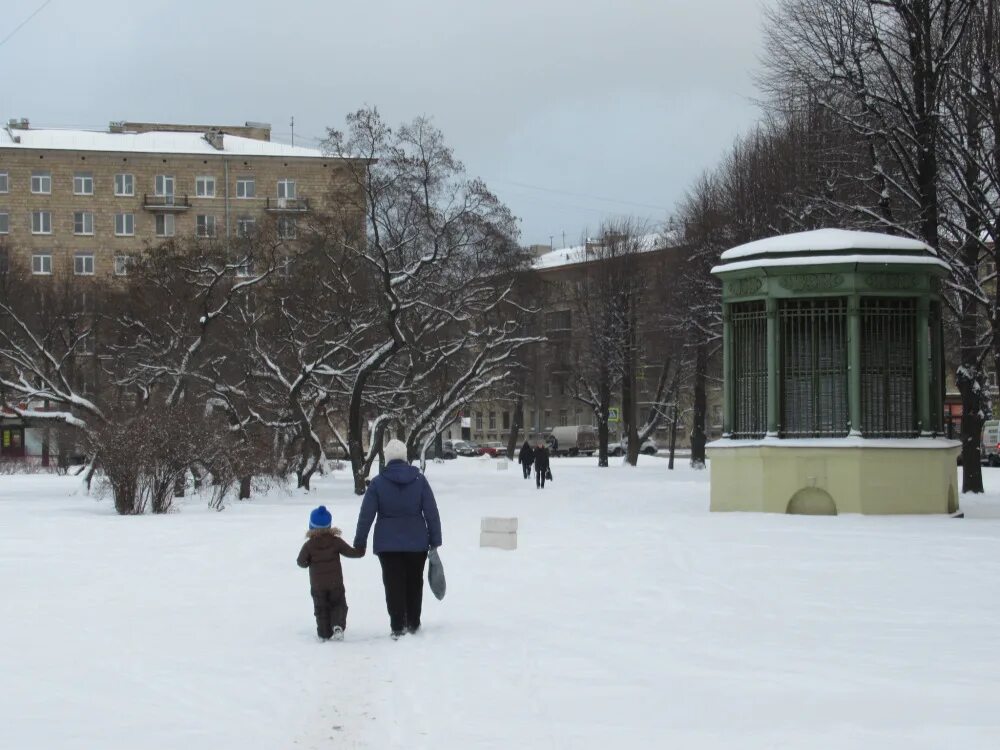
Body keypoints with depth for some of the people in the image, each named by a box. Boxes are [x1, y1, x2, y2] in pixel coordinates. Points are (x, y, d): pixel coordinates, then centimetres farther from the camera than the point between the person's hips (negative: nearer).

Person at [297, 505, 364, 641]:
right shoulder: (336, 541, -7)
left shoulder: (309, 545, -9)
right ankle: (338, 626, -11)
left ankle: (324, 633, 8)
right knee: (338, 605, 12)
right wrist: (361, 551, 16)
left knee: (321, 609, 11)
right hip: (336, 583, 0)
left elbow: (301, 562, -5)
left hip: (317, 585, 0)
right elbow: (351, 552, -2)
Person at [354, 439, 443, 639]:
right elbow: (432, 512, -1)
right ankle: (413, 624, 22)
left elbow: (366, 515, -5)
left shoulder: (378, 483, -6)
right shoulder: (420, 480, -2)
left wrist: (360, 542, 3)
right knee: (414, 583, 15)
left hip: (388, 544, -2)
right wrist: (435, 540, 5)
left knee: (394, 585, 2)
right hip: (417, 543, 2)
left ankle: (398, 628, -2)